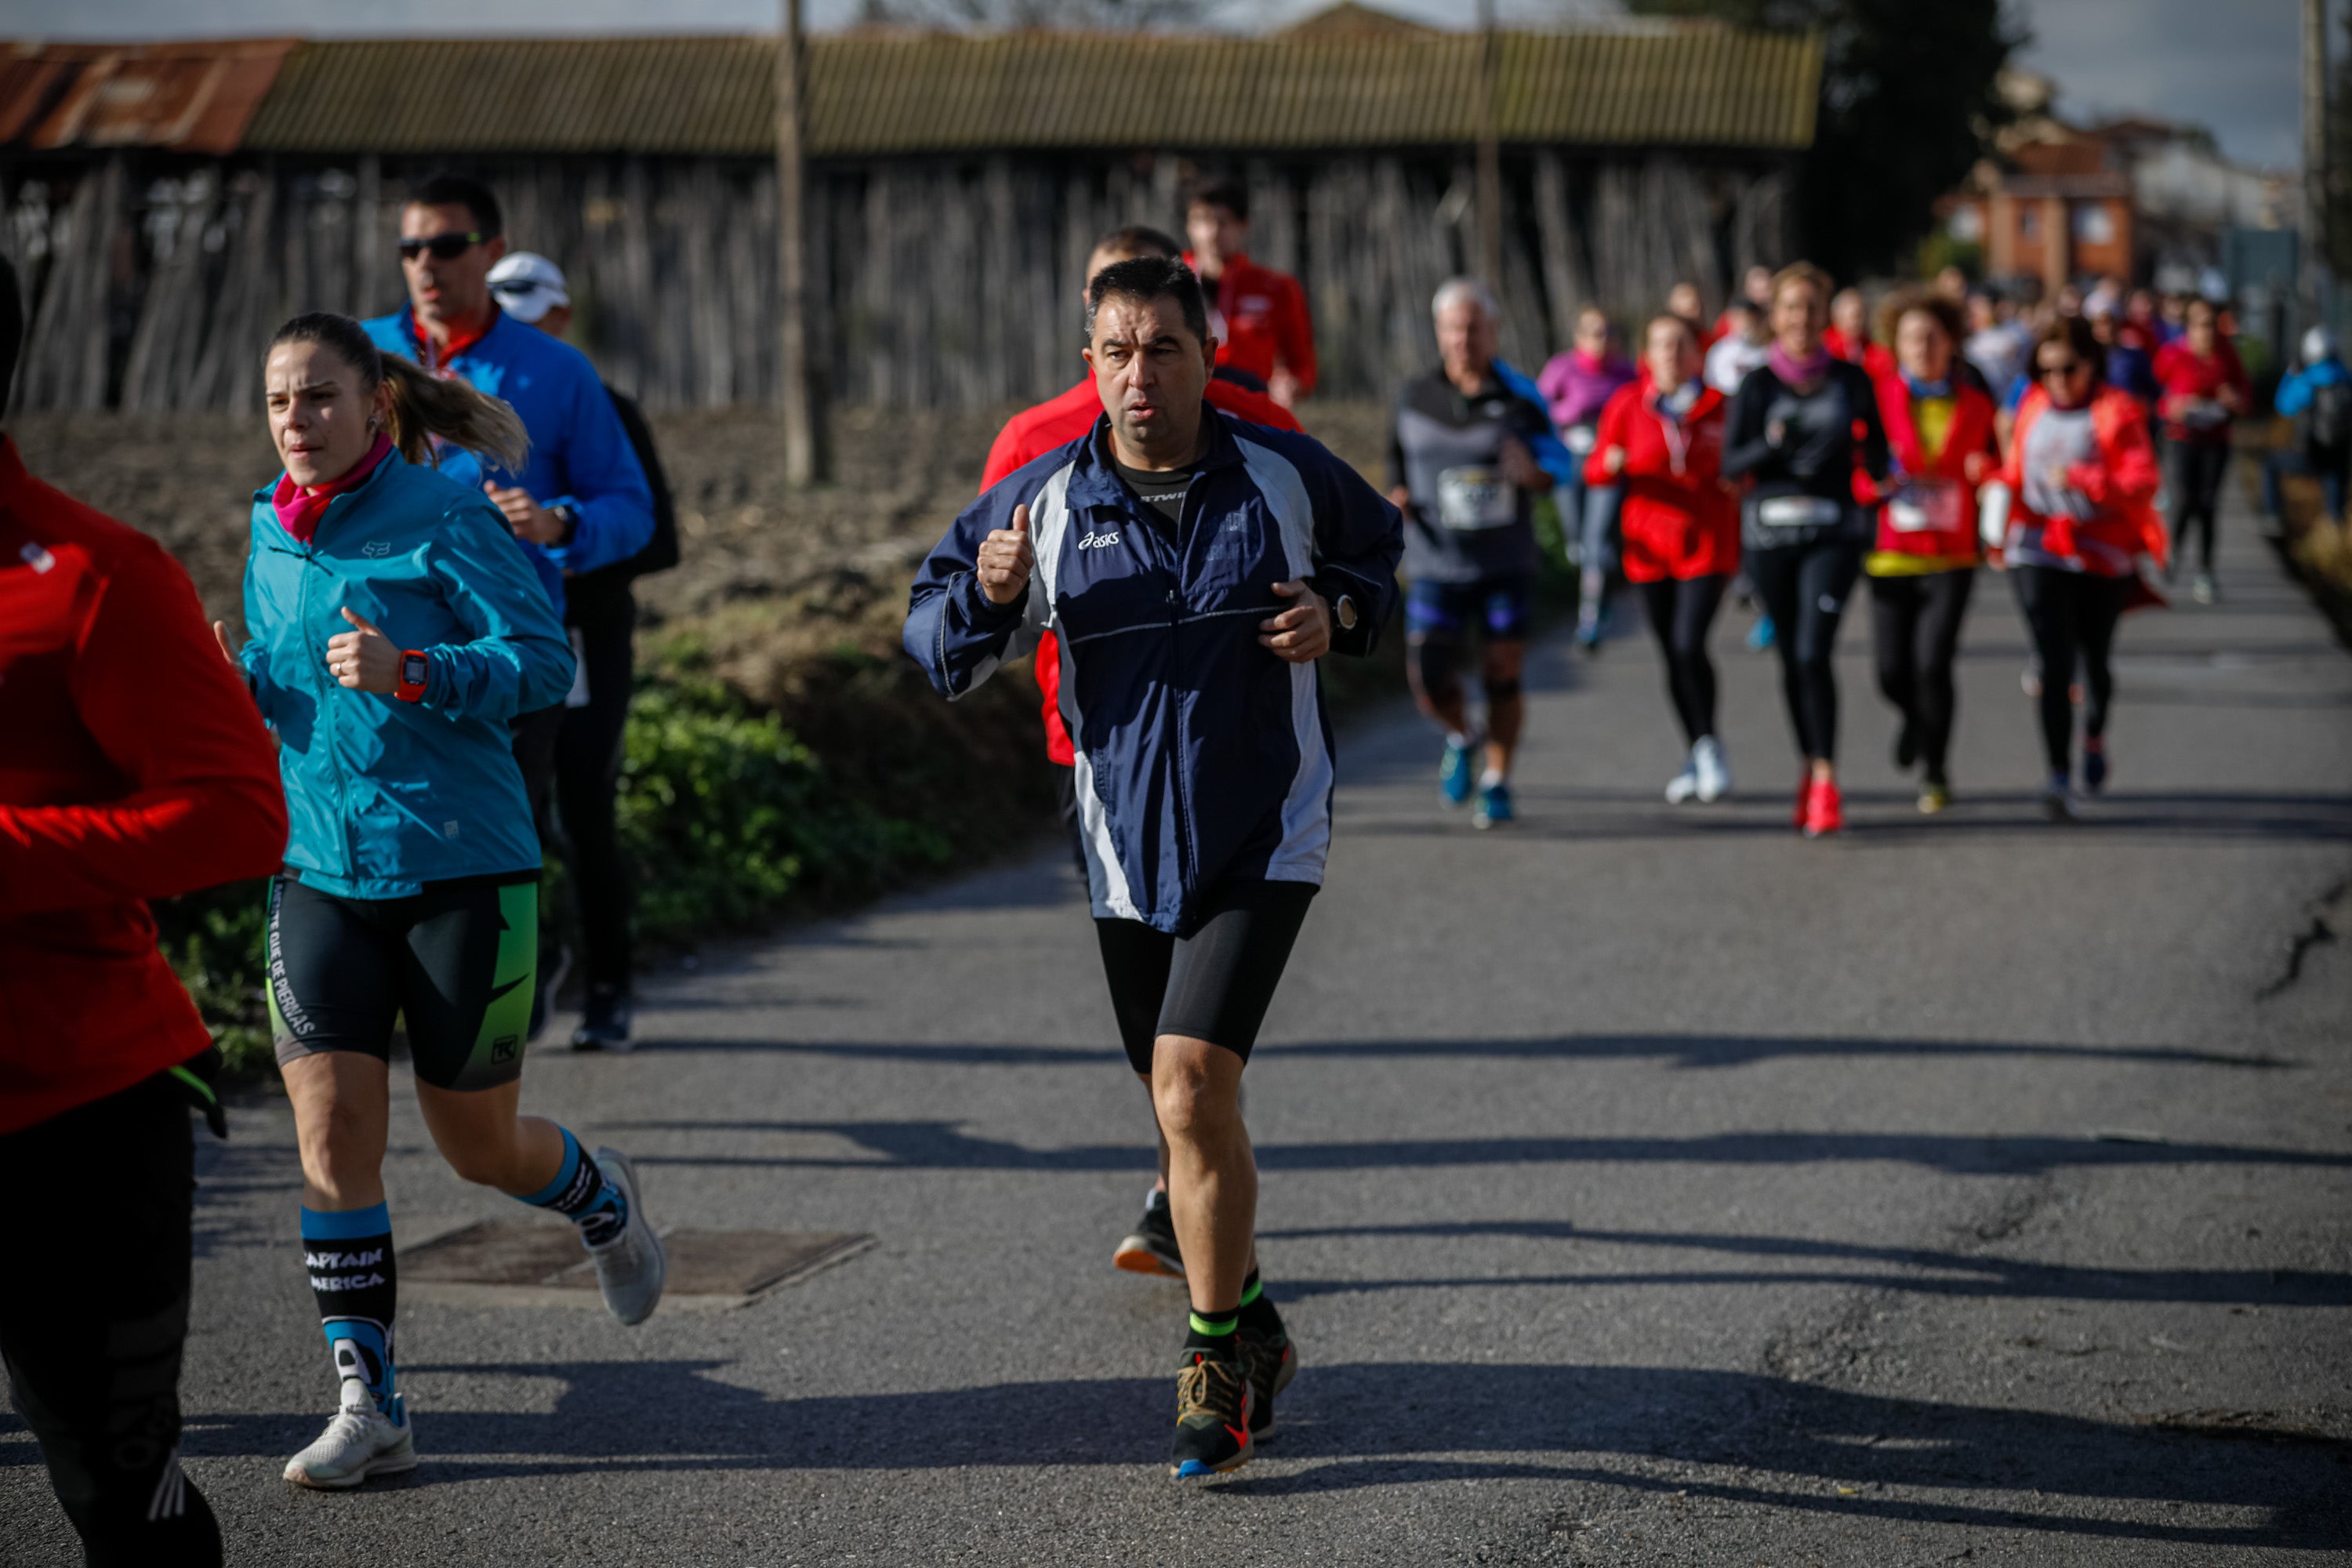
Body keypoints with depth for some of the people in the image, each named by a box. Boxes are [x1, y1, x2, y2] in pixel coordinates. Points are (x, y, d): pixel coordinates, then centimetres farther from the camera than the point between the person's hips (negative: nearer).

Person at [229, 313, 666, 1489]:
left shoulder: (444, 518, -10)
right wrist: (235, 682, -3)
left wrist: (408, 672, -29)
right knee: (330, 1124, -8)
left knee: (478, 1144, 7)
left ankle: (604, 1204, 42)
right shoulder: (271, 531, 7)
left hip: (462, 868, -4)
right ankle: (367, 1404, -1)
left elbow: (544, 660, -14)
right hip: (321, 871, 5)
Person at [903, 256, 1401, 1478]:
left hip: (1264, 837, -3)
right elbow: (931, 634, 4)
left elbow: (1378, 547, 16)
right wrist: (987, 596, -18)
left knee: (1192, 1082, -19)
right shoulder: (1043, 500, -3)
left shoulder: (1284, 474, -4)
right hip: (1127, 849, 3)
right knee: (1187, 1109, 16)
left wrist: (1337, 614, -5)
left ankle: (1218, 1365, -5)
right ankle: (1252, 1330, 43)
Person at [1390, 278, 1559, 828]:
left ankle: (1497, 782, 20)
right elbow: (1399, 464, 15)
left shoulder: (1518, 397, -1)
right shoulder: (1415, 398, 3)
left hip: (1507, 564, -1)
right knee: (1429, 679, -8)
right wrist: (1398, 498, -6)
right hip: (1436, 563, 1)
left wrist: (1532, 472, -17)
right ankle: (1460, 738, 25)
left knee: (1503, 675, 1)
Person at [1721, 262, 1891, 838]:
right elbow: (1731, 463, -3)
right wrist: (1772, 444, -19)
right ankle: (1810, 767, 25)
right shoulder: (1758, 384, 3)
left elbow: (1877, 454, 15)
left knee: (1814, 651, -15)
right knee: (1790, 657, 8)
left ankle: (1826, 780, -12)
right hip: (1769, 532, 2)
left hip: (1832, 533, -1)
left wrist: (1870, 458, -4)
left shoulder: (1850, 379, 5)